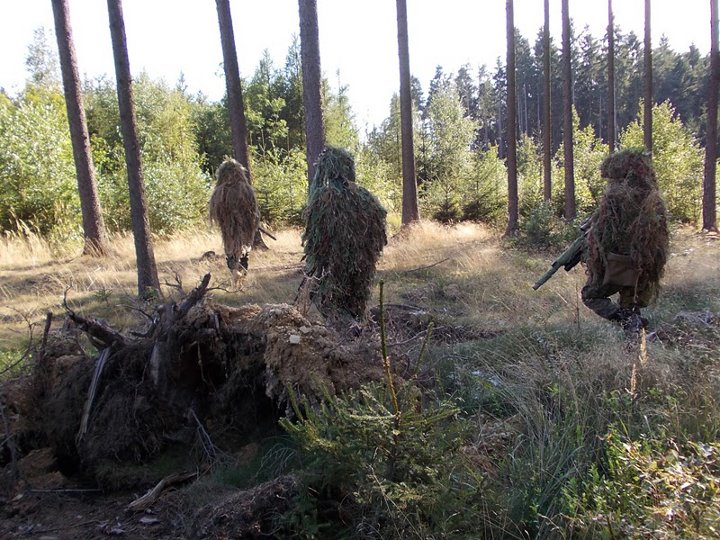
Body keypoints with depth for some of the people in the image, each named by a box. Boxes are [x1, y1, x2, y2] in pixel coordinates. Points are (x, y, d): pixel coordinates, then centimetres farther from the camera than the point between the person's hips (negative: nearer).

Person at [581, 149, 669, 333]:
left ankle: (627, 321, -9)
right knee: (629, 303, 24)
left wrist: (592, 257, 1)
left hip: (616, 263, -6)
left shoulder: (615, 195, -14)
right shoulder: (654, 199, 5)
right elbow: (660, 237, 10)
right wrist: (652, 265, 20)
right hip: (643, 264, 6)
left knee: (591, 295, 9)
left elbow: (599, 231, -13)